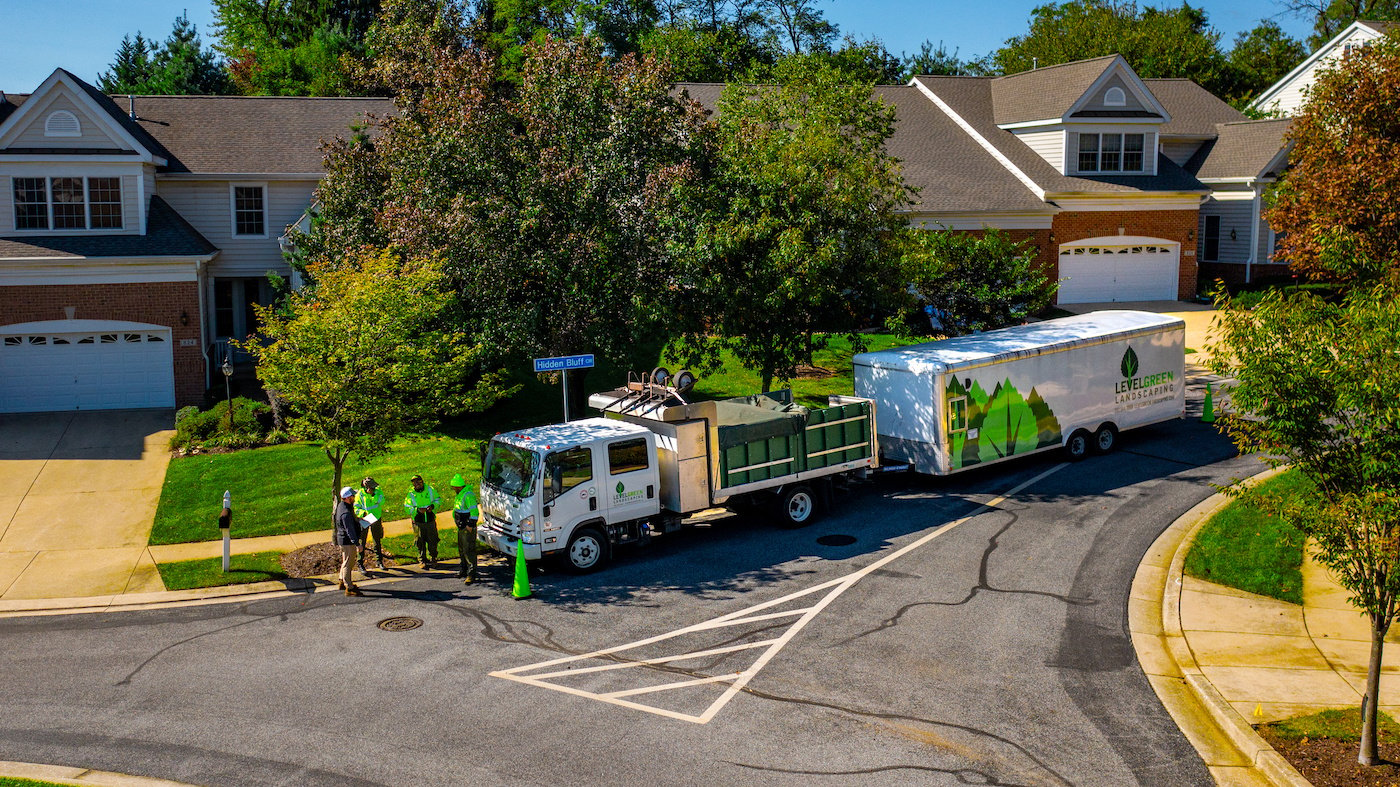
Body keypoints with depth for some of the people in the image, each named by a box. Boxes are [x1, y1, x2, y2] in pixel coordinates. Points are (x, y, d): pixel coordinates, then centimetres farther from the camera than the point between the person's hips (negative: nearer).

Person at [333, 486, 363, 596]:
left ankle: (343, 582, 38)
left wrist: (356, 518, 14)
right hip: (347, 541, -11)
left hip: (343, 540, 11)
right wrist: (357, 544, -26)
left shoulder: (341, 505, 4)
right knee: (348, 564, -2)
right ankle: (349, 588, 6)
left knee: (346, 562, 24)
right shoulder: (346, 513, -28)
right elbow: (350, 530, -28)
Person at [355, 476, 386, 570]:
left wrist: (373, 494, -27)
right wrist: (364, 513, -27)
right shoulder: (360, 494, -13)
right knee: (362, 542, 0)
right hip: (364, 520, -3)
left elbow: (381, 501, -18)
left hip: (376, 519, 3)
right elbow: (356, 508, -11)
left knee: (377, 541, 15)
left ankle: (379, 560, 29)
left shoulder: (378, 491, -6)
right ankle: (360, 563, 8)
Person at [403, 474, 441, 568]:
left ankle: (433, 558, 28)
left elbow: (438, 500, 9)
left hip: (430, 521, 1)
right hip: (418, 522, -1)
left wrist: (433, 506, -11)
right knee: (420, 543, 6)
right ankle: (423, 560, 21)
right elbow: (407, 509, -6)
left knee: (432, 541, 8)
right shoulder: (411, 494, -6)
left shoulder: (430, 490, -2)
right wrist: (417, 510, -22)